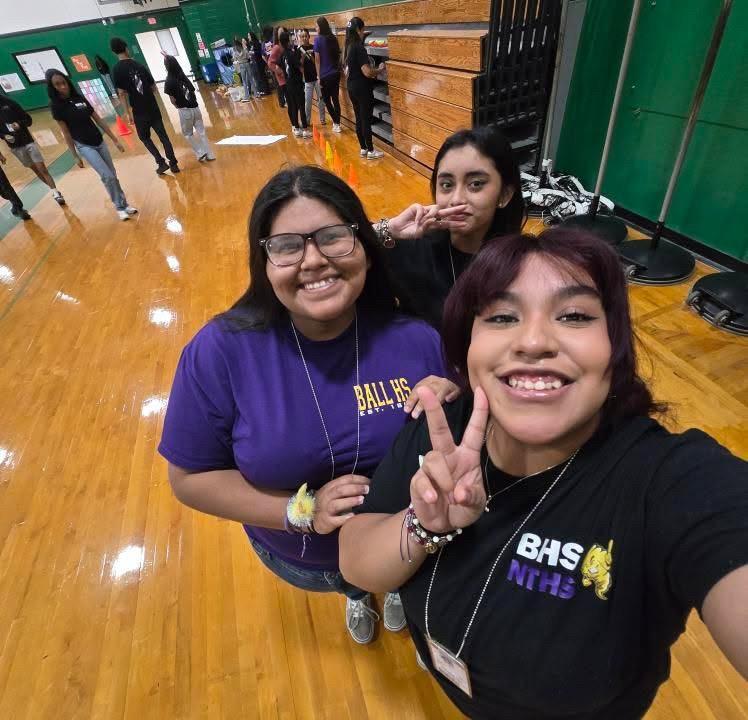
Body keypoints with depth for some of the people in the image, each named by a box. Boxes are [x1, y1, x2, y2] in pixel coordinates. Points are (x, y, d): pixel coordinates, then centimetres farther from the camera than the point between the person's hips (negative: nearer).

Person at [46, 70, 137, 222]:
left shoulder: (79, 98, 5)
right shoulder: (56, 105, -8)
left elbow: (98, 120, 9)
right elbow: (66, 133, -7)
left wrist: (115, 139, 6)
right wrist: (76, 156, -7)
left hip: (99, 142, 5)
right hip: (84, 146, -5)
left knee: (113, 176, 7)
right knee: (108, 177, -13)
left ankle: (124, 204, 19)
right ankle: (119, 207, 0)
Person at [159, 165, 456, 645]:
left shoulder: (417, 340, -25)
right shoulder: (221, 351, -27)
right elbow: (190, 477, -17)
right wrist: (301, 511, -28)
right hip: (299, 559, 1)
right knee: (350, 584, 37)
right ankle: (354, 594, 76)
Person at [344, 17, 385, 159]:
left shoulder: (348, 47, 8)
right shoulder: (359, 47, -18)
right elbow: (367, 72, -24)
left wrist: (373, 73, 14)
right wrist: (380, 70, -5)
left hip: (352, 87, 9)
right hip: (362, 89, -9)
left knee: (359, 119, 14)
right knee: (366, 120, -1)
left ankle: (363, 148, 22)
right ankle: (371, 151, 8)